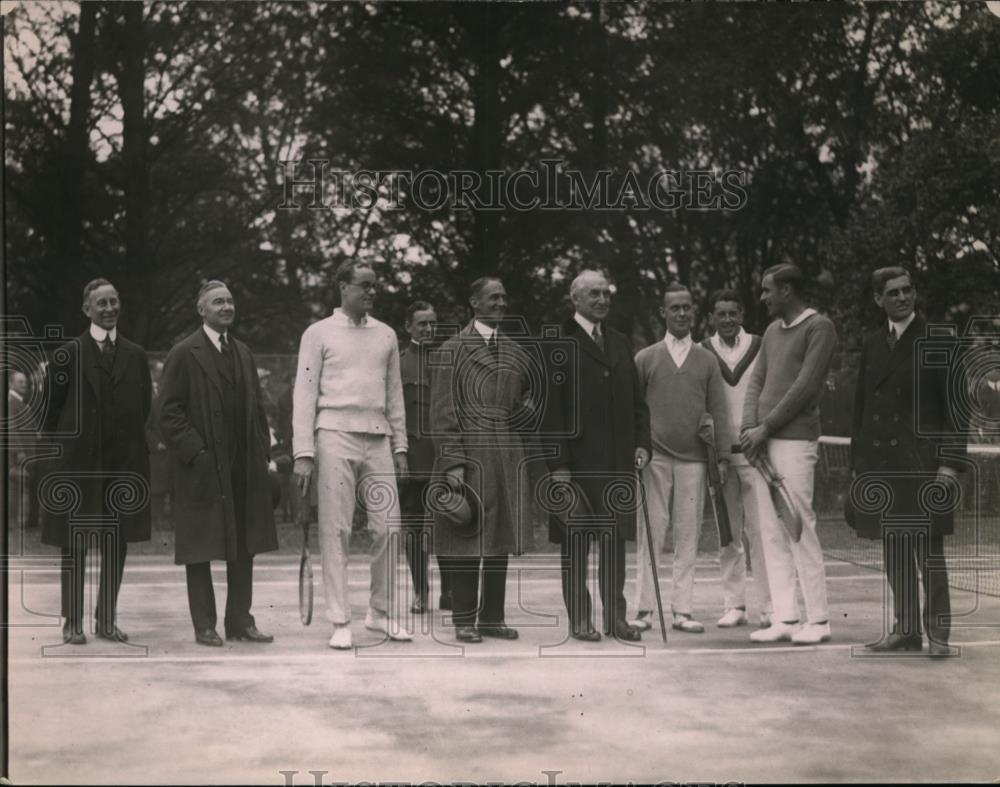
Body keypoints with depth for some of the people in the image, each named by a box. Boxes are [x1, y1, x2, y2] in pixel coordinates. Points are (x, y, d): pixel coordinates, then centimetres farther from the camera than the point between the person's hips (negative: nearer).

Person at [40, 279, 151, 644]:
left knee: (117, 543, 7)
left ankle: (107, 619, 18)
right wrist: (67, 445, 3)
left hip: (124, 463, 3)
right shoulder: (70, 353, -3)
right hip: (78, 463, -3)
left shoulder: (136, 355, 7)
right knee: (74, 544, 3)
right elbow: (51, 408, 2)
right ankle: (72, 621, 12)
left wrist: (128, 442, 10)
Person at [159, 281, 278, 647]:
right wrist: (196, 453, -15)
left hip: (244, 470, 6)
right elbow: (169, 413, -8)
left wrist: (261, 450, 8)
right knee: (201, 549, 1)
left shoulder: (244, 353, 16)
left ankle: (240, 620, 17)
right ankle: (204, 626, 10)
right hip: (203, 469, -6)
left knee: (244, 547, 8)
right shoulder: (183, 354, -4)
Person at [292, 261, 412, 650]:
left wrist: (400, 444, 11)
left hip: (378, 440, 4)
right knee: (335, 530, -1)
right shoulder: (319, 333, 2)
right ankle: (340, 621, 6)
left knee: (388, 528, 2)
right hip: (335, 436, -4)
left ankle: (380, 612, 17)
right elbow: (304, 395, -1)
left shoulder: (386, 335, 13)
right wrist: (303, 453, -8)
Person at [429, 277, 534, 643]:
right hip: (469, 453, -5)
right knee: (466, 540, -2)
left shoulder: (515, 352, 14)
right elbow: (443, 412, -6)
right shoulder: (452, 350, -1)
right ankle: (464, 620, 6)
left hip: (508, 456, 5)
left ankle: (492, 617, 16)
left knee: (501, 539, 8)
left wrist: (525, 412, 4)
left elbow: (533, 394, 28)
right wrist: (452, 462, -14)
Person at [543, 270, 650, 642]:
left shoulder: (619, 343, 17)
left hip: (618, 460, 6)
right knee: (575, 542, 2)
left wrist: (642, 442, 5)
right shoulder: (558, 343, -4)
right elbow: (551, 408, -8)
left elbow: (636, 399, 19)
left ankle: (615, 615, 16)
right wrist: (558, 463, -14)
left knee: (616, 540, 8)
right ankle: (579, 618, 10)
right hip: (577, 461, -6)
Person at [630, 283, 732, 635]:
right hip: (654, 457, -1)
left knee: (688, 538, 3)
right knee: (650, 535, -2)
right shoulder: (645, 358, 7)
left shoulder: (707, 360, 10)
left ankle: (683, 610, 8)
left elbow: (718, 411, 8)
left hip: (693, 459, 1)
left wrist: (723, 455, 0)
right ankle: (644, 609, 4)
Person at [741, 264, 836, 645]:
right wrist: (749, 428, -2)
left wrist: (765, 428, -11)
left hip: (795, 440, -7)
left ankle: (818, 620, 2)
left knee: (800, 530, -6)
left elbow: (805, 386, -12)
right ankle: (784, 618, 10)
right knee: (772, 534, 6)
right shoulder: (772, 331, 19)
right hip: (762, 442, 7)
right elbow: (756, 382, 15)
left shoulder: (819, 327, -4)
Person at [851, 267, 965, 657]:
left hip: (921, 460, -4)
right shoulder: (872, 344, 13)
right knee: (893, 549, 7)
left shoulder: (937, 341, 0)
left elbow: (954, 407, -3)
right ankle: (906, 629, 15)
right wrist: (858, 462, 10)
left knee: (929, 547, -5)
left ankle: (938, 629, 3)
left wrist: (949, 462, -10)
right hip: (880, 462, 4)